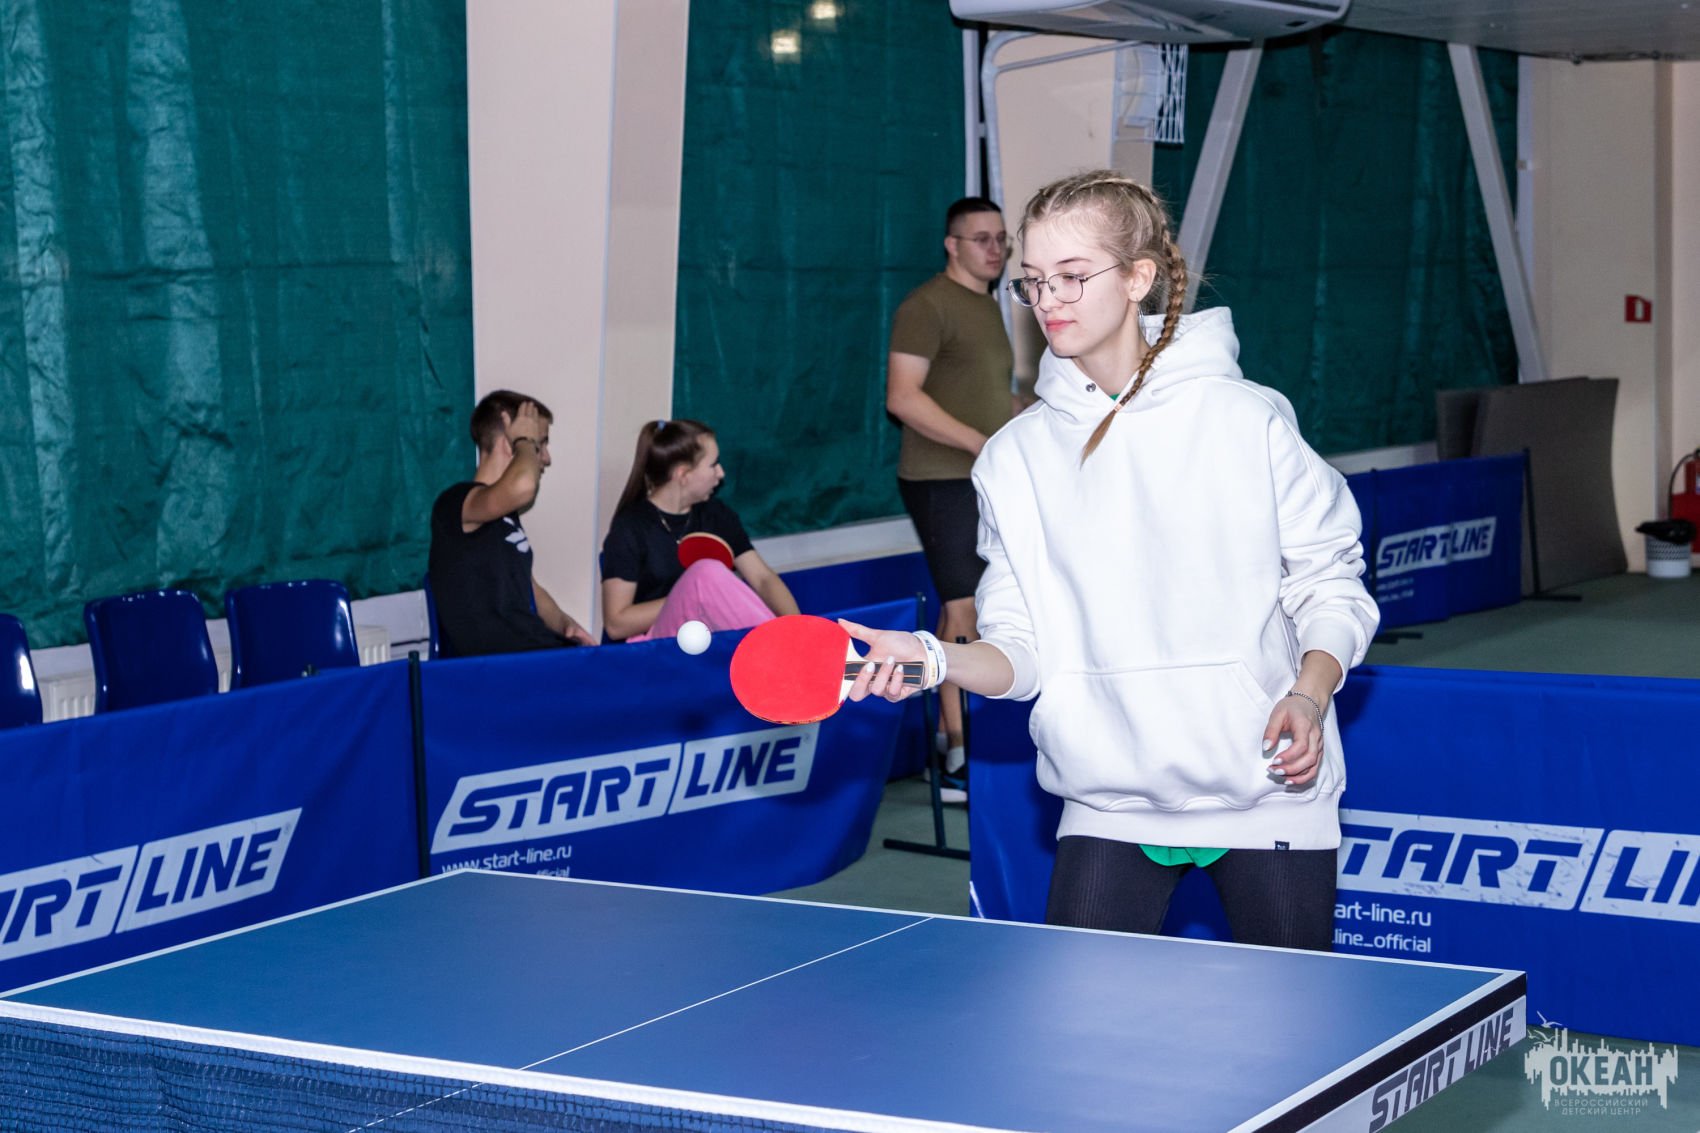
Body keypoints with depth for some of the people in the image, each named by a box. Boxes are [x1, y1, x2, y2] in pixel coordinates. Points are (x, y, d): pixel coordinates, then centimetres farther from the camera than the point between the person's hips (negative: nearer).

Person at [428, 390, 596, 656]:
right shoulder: (457, 503, -9)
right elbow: (521, 486, -32)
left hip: (535, 652, 9)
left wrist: (565, 624, 8)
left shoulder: (505, 514, 22)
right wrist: (525, 441, -10)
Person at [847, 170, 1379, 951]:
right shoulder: (1015, 457, 3)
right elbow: (1023, 652, 2)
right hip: (1108, 811, 2)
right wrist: (934, 658, -17)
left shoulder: (1248, 421, -4)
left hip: (1267, 795, -2)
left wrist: (1309, 695, -16)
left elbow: (1331, 587, 1)